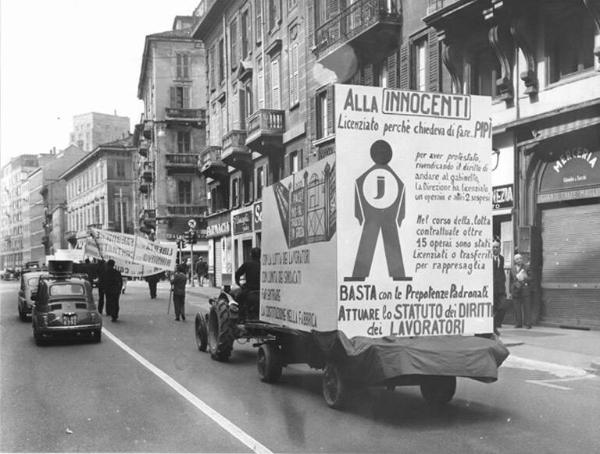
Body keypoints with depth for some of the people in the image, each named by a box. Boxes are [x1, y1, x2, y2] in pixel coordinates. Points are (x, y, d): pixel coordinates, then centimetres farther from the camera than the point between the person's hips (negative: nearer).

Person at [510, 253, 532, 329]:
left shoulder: (526, 268, 4)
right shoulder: (512, 268, 12)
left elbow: (530, 279, 7)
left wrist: (526, 278, -15)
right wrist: (510, 291, 13)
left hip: (524, 290, -3)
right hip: (515, 290, 3)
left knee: (526, 307, -4)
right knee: (517, 308, 3)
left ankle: (527, 324, -2)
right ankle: (518, 323, 10)